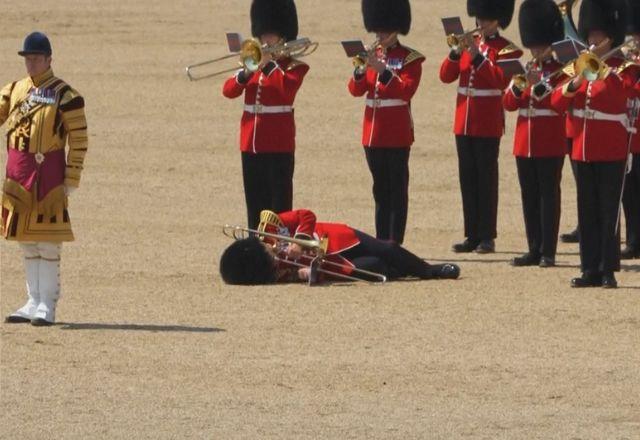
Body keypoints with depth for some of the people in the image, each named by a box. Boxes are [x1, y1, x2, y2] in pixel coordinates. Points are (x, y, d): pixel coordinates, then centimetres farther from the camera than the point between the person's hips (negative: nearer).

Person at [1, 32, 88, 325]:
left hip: (48, 172, -6)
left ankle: (47, 306, -1)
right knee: (26, 240, 11)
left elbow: (79, 140, -7)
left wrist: (71, 180, -11)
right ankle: (33, 303, 18)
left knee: (48, 242, -4)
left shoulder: (64, 96, -7)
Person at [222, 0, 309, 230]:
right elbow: (229, 91, 4)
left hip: (279, 144, -6)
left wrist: (268, 63, -21)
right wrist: (247, 72, -12)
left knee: (279, 202, -5)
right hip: (251, 142, 6)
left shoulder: (294, 66, -2)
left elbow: (288, 88, -23)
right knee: (255, 202, 9)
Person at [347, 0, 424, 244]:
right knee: (380, 189, 10)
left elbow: (406, 91, -16)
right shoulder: (372, 55, 11)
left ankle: (395, 242, -4)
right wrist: (361, 71, -15)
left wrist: (382, 70, -25)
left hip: (396, 133, -6)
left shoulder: (410, 58, -4)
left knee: (397, 189, -4)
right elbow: (356, 90, 5)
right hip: (373, 131, 6)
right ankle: (381, 241, 13)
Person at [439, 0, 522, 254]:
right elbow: (446, 76, 7)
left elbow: (501, 80, -18)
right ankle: (472, 235, 11)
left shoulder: (506, 49, -3)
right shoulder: (469, 44, 13)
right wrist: (456, 52, -9)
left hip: (488, 124, -6)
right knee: (468, 179, 7)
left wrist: (477, 57, -23)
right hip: (464, 122, 6)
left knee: (486, 178, -4)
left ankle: (487, 237, -1)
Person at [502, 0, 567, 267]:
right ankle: (534, 250, 13)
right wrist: (518, 86, -11)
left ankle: (548, 252, -2)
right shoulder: (525, 70, 13)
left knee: (548, 196, -3)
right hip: (524, 143, 6)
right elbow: (509, 104, 8)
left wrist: (537, 85, -24)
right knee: (530, 197, 8)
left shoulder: (560, 72, -3)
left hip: (550, 145, -6)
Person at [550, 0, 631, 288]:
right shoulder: (581, 66, 12)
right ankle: (591, 269, 9)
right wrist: (575, 83, -13)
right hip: (583, 151, 5)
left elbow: (619, 96, -23)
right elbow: (557, 103, 5)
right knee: (587, 213, 6)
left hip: (611, 153, -5)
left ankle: (609, 270, -2)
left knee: (608, 212, -4)